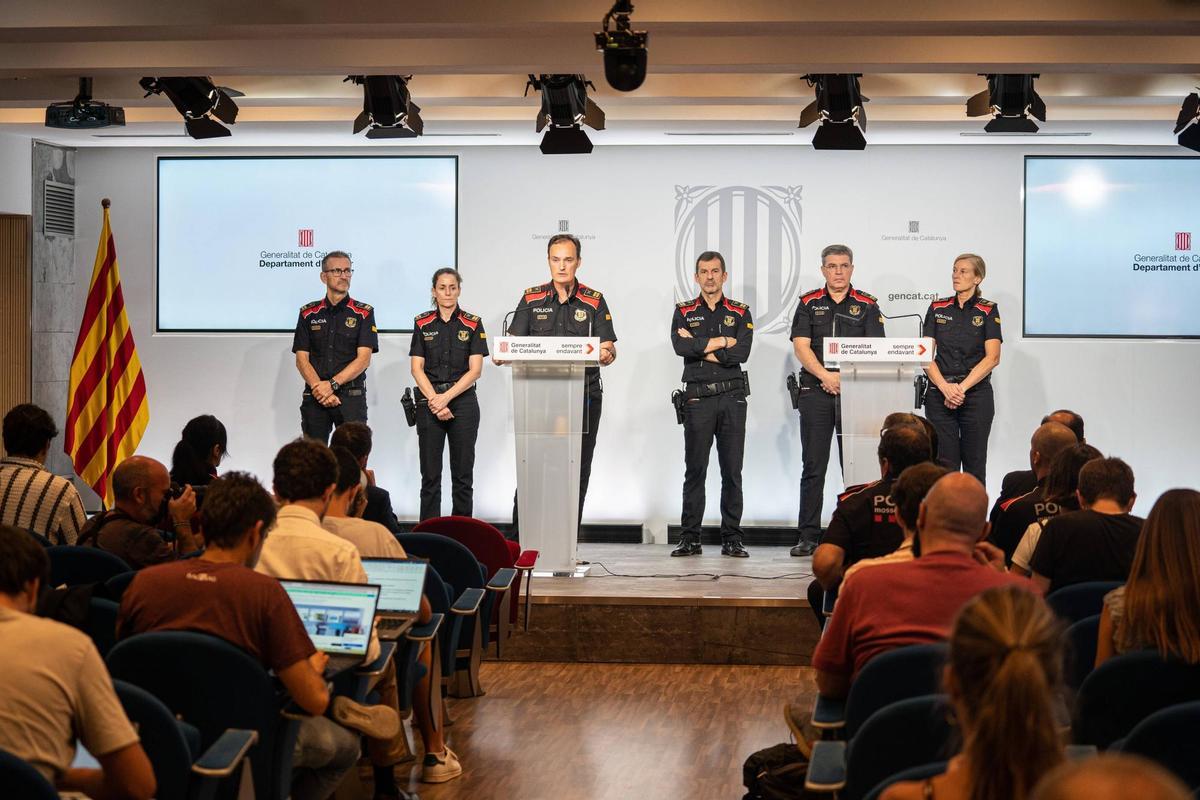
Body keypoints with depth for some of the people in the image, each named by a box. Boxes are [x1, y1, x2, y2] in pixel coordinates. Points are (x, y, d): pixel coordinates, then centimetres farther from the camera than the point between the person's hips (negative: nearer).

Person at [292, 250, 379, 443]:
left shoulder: (363, 313, 6)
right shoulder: (308, 314, 11)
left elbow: (364, 359, -4)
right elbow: (301, 359, 4)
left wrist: (332, 384, -15)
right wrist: (319, 389, -12)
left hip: (351, 398, -2)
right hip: (314, 398, 2)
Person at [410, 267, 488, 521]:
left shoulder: (473, 324, 3)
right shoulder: (422, 323, 6)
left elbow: (475, 370, -3)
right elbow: (417, 368, 1)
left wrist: (446, 397, -12)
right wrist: (434, 401, -11)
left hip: (463, 402, 0)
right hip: (429, 403, 1)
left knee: (463, 475, 2)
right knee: (430, 474, 1)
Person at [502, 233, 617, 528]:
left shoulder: (594, 302, 6)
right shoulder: (531, 299, 9)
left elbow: (608, 348, -1)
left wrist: (607, 355, -25)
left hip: (583, 396, 0)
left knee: (577, 471, 2)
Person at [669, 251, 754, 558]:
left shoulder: (740, 313, 10)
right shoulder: (684, 312, 11)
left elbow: (742, 353, -7)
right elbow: (681, 346, -9)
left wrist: (700, 348, -6)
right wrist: (722, 342, -8)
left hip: (732, 397, 0)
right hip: (698, 397, 0)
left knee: (732, 470, 0)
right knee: (695, 469, -1)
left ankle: (732, 539, 4)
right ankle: (690, 538, 3)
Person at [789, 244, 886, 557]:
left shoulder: (867, 306, 7)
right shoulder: (809, 304, 9)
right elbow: (801, 346, -1)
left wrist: (845, 376, -13)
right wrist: (825, 376, -14)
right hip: (815, 393, 0)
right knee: (813, 468, 1)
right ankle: (808, 537, 3)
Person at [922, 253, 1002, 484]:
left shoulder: (988, 311, 0)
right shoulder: (937, 308, 7)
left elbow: (992, 358, -9)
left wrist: (961, 388, -16)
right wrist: (945, 387, -14)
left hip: (976, 394, -2)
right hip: (939, 395, 2)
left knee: (974, 465, 2)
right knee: (944, 465, 0)